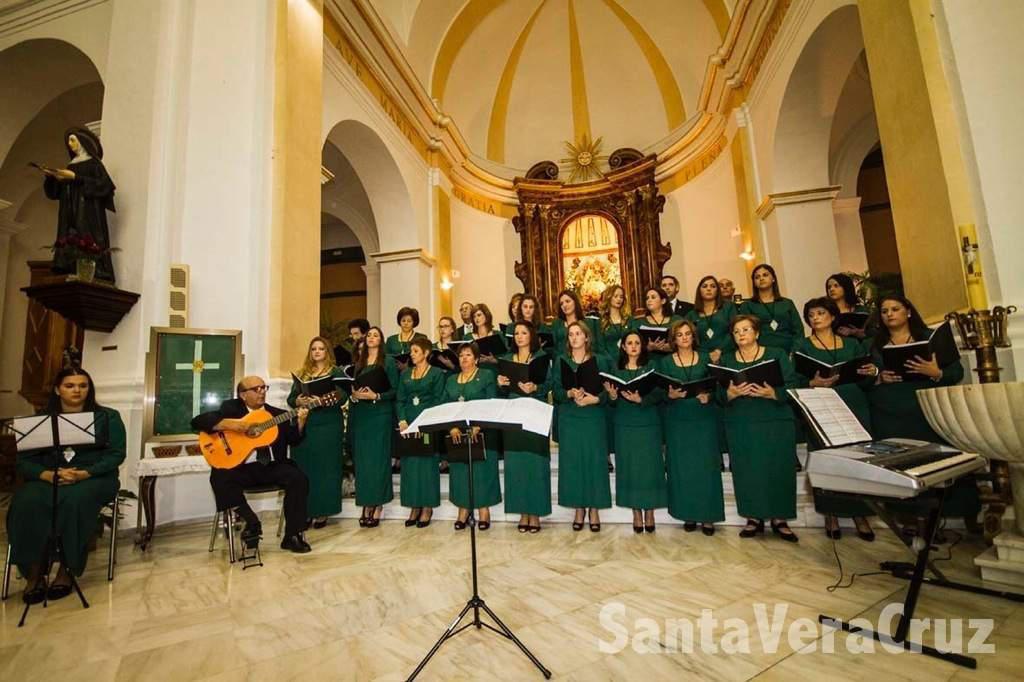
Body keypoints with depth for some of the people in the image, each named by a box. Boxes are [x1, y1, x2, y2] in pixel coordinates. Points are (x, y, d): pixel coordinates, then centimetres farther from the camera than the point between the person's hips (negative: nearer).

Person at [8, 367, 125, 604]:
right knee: (26, 503, -30)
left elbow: (116, 454, -3)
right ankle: (34, 574, -20)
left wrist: (83, 474, -19)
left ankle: (65, 571, -21)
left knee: (74, 501, -34)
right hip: (47, 479, 3)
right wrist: (49, 475, -19)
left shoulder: (108, 417, 6)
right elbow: (24, 461, 3)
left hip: (94, 478, -2)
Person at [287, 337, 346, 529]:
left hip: (328, 426, -3)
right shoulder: (302, 373, 14)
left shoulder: (337, 372, 2)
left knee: (324, 468, 0)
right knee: (304, 468, 4)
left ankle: (322, 512, 9)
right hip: (303, 426, 4)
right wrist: (298, 401, -13)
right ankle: (305, 511, 14)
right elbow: (290, 398, 10)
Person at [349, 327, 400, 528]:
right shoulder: (358, 362, 14)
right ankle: (366, 504, 13)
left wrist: (376, 396, -18)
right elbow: (350, 385, 14)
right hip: (359, 414, 4)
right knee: (361, 459, 4)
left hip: (380, 414, -4)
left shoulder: (389, 361, 1)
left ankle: (378, 505, 6)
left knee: (378, 458, -2)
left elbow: (394, 390, -5)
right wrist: (354, 394, -6)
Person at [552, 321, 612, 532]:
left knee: (594, 460, 1)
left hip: (594, 417, -1)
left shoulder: (600, 360, 4)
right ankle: (579, 508, 16)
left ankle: (594, 509, 14)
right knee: (572, 461, 3)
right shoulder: (560, 360, 6)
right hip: (569, 418, 1)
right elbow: (555, 390, 0)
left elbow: (607, 390, -1)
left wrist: (593, 399, -18)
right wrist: (570, 393, -18)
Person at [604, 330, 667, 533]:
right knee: (629, 466, 2)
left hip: (649, 424, -1)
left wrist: (641, 399, -24)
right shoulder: (616, 370, 7)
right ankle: (636, 512, 13)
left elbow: (659, 394, -7)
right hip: (625, 425, 1)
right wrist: (612, 396, -20)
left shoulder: (651, 367, 4)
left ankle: (649, 511, 14)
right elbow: (611, 403, 2)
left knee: (649, 465, 0)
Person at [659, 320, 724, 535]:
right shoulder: (666, 362, 5)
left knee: (706, 465, 0)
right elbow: (660, 392, 1)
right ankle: (688, 514, 14)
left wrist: (708, 395, -15)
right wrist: (670, 395, -19)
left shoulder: (705, 358, 7)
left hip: (704, 418, 0)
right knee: (682, 466, 3)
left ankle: (707, 515, 10)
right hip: (677, 420, 0)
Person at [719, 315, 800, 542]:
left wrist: (771, 393, -22)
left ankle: (779, 519, 14)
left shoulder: (777, 355, 5)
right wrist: (731, 393, -19)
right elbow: (719, 395, 2)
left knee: (778, 469, 0)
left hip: (776, 423, -1)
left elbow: (792, 387, -4)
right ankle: (754, 518, 14)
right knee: (747, 470, 2)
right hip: (740, 425, 2)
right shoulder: (726, 360, 10)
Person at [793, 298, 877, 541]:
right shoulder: (802, 346, 6)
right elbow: (797, 381, -4)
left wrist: (872, 373, -12)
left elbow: (865, 382, 9)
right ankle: (831, 516, 8)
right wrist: (813, 383, -24)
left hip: (855, 408, 2)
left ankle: (860, 515, 12)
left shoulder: (852, 344, 13)